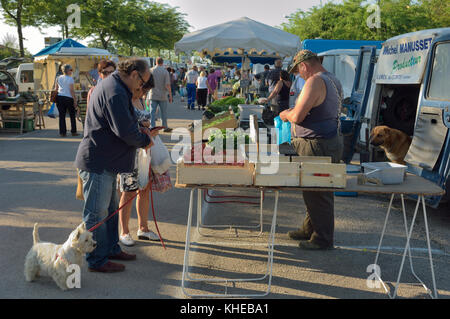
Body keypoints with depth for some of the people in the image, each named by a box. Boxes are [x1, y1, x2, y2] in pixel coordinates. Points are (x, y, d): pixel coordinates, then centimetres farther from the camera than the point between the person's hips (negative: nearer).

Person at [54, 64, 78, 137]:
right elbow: (72, 91, -11)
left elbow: (56, 89, 12)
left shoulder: (58, 78, 9)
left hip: (59, 97, 5)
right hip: (68, 98, -5)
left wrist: (56, 99, 20)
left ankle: (62, 132, 4)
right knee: (72, 115, 8)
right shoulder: (70, 79, -8)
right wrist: (75, 100, -8)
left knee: (62, 115, 5)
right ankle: (73, 132, 9)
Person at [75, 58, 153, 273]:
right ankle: (97, 261, 10)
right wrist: (145, 140, -8)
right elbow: (125, 132, -25)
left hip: (105, 162, 11)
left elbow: (123, 123, 25)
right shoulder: (115, 93, -21)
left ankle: (111, 249, 34)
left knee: (110, 208, 20)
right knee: (97, 214, 0)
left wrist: (139, 130, 9)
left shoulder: (111, 86, 15)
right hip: (98, 164, -11)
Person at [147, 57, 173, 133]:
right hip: (162, 95, -1)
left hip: (153, 95, 1)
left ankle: (152, 127, 0)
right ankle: (165, 127, 19)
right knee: (163, 112, 11)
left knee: (152, 112, 4)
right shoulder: (165, 71, -6)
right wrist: (170, 95, -3)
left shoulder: (151, 71, -1)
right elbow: (167, 85, -11)